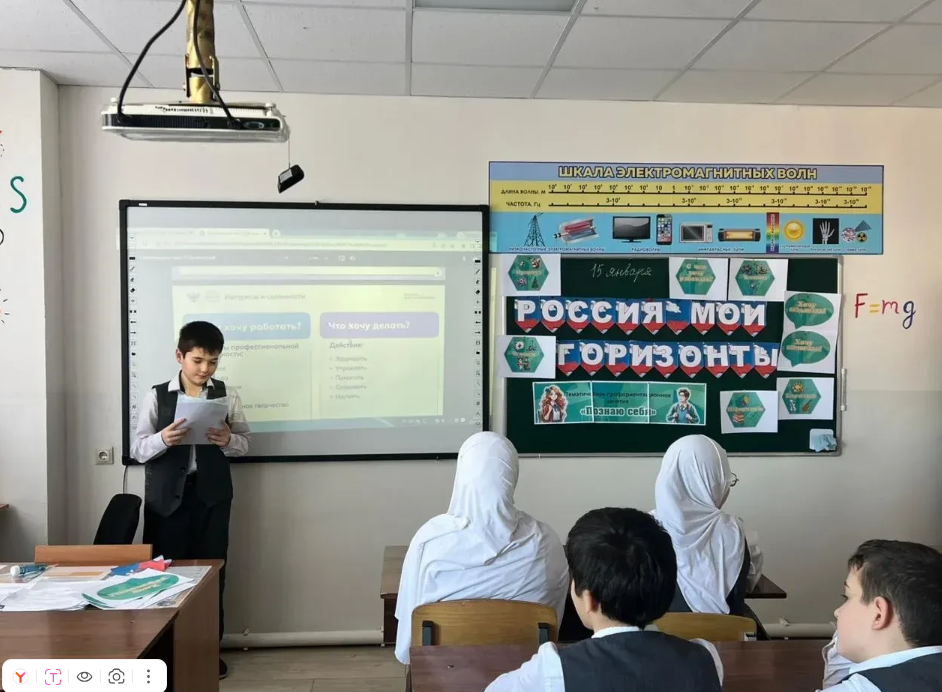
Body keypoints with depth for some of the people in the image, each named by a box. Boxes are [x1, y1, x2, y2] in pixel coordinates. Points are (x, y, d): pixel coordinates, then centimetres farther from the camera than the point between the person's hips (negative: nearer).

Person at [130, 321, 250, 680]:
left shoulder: (227, 395, 3)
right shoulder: (156, 396, 0)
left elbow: (245, 441, 7)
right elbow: (137, 449, -1)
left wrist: (228, 441, -14)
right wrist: (162, 439, -21)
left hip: (211, 494, 1)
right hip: (166, 496, -1)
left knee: (212, 570, 6)